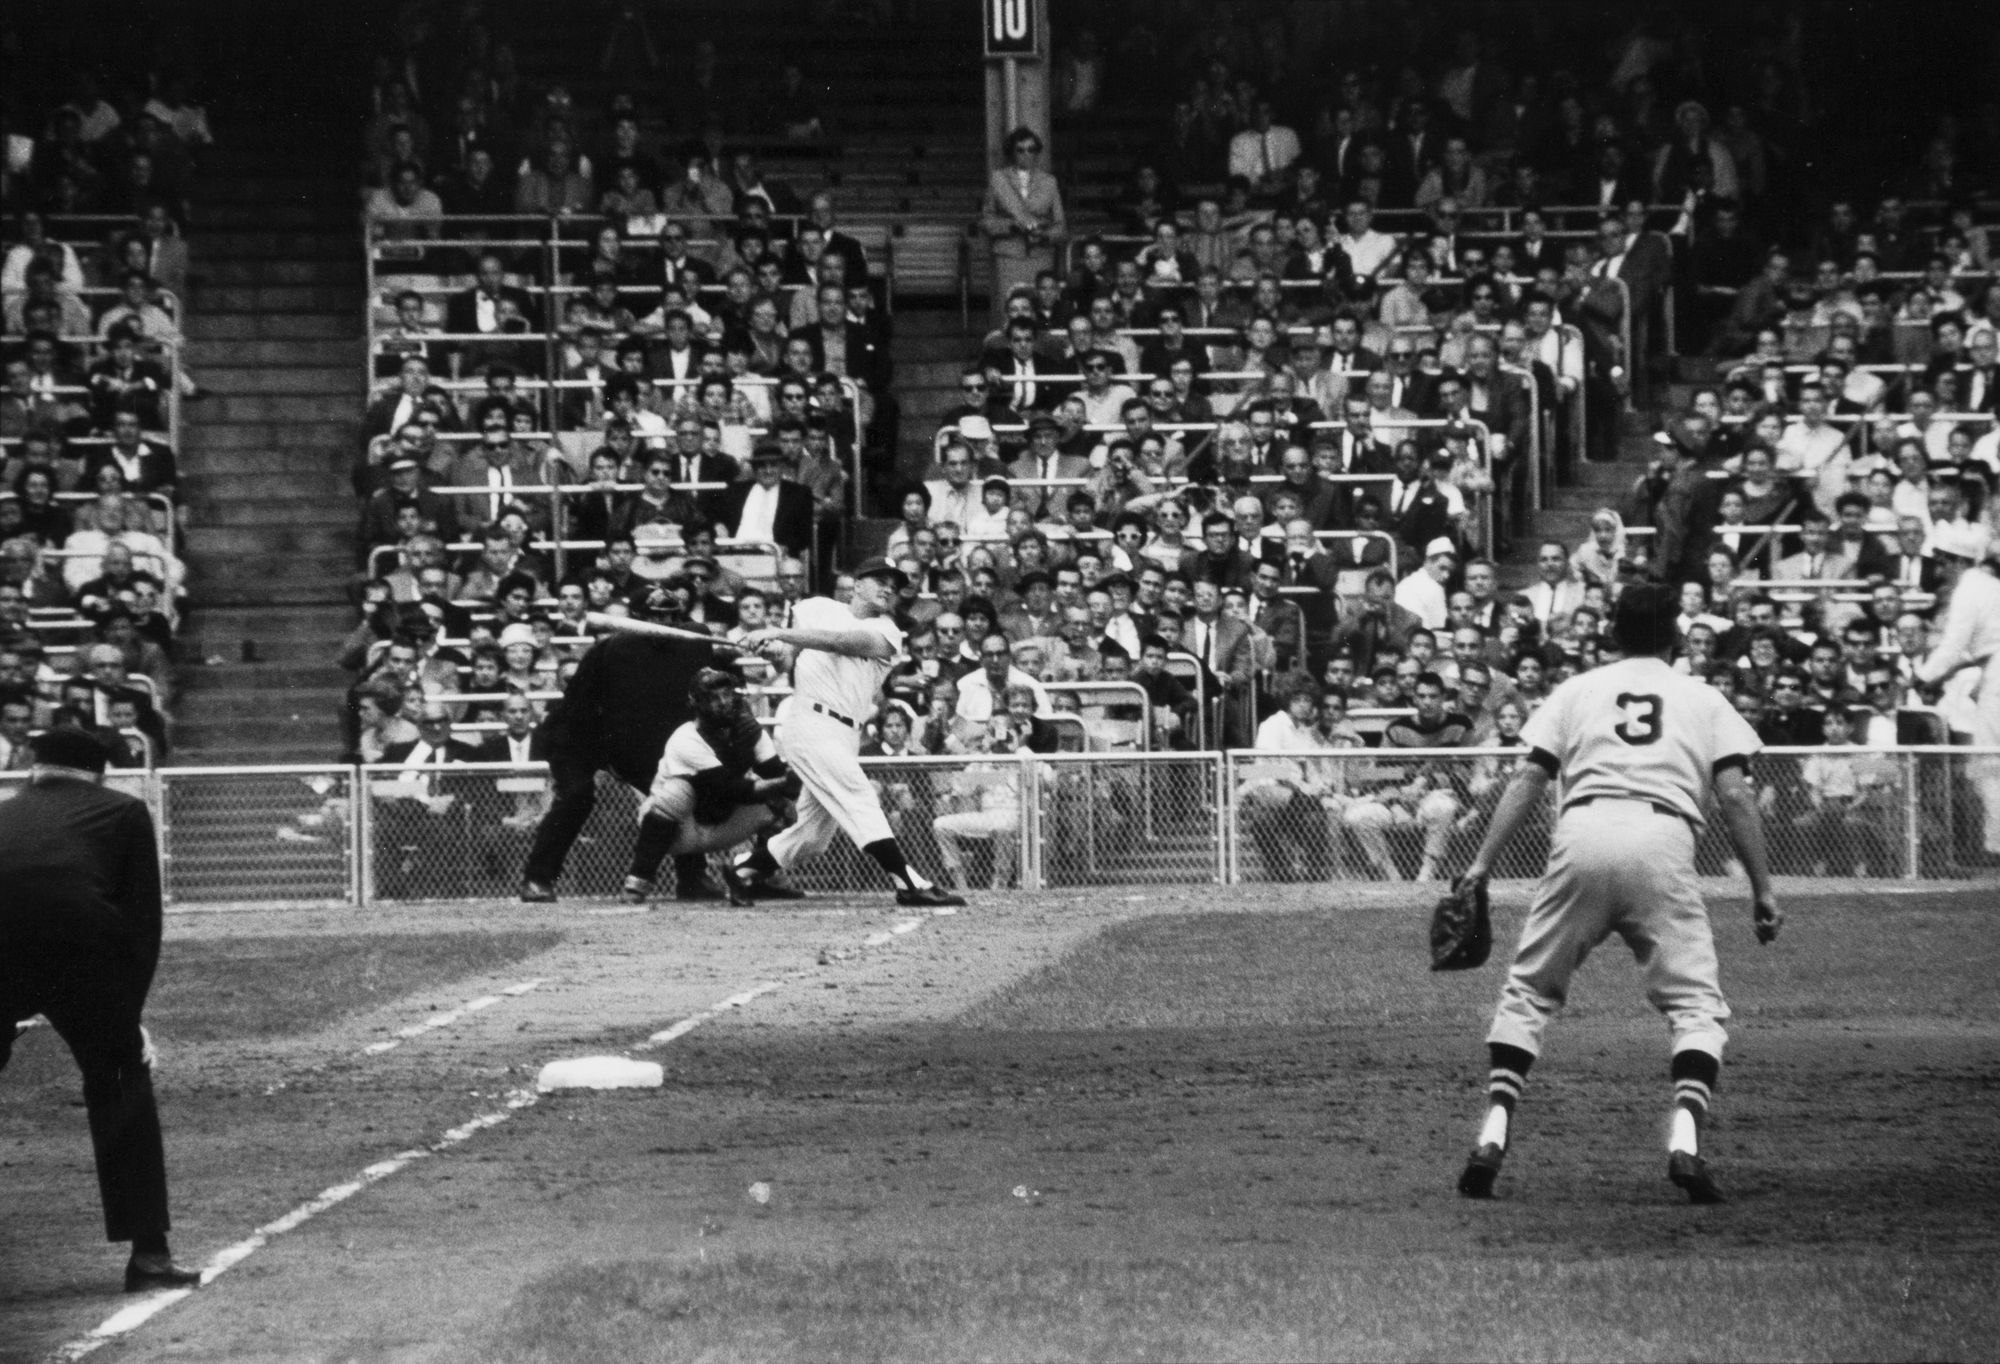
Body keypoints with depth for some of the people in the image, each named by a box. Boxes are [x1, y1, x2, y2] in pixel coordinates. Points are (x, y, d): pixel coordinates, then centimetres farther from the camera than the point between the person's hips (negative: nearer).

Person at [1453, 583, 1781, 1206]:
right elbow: (1735, 795, 9)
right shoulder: (1704, 699, 21)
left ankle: (1494, 1134, -1)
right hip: (1662, 840, -1)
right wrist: (1762, 887, 9)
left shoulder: (1577, 690, 22)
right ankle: (1685, 1140, -17)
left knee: (1527, 992, 13)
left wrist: (1482, 863, 10)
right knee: (1696, 1004, 5)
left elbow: (1528, 780, 12)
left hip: (1583, 834, 1)